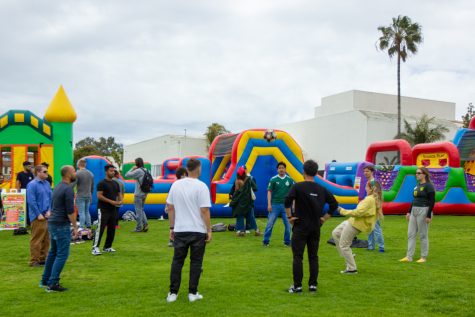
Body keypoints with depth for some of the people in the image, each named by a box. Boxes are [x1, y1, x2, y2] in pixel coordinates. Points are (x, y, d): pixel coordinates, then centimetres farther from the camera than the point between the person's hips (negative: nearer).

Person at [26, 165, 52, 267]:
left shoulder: (47, 184, 11)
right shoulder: (32, 185, -10)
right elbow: (31, 201, -14)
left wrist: (49, 211, 0)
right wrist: (39, 214, -14)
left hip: (47, 216, 7)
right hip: (37, 217, -7)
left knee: (46, 239, 11)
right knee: (37, 239, -3)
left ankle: (43, 258, 22)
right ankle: (34, 261, 6)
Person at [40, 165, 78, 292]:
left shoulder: (58, 187, 13)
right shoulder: (68, 189, -16)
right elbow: (70, 211, -19)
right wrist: (75, 227, -12)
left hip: (52, 223, 10)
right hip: (61, 225, -10)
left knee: (53, 252, 17)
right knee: (62, 254, -5)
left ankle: (45, 280, 23)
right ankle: (52, 284, -6)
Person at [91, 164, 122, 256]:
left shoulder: (115, 183, 15)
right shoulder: (102, 183, -7)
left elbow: (119, 194, 20)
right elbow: (99, 196, -15)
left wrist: (120, 201, -2)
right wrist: (111, 201, -20)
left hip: (113, 209, 7)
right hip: (103, 209, -7)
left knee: (112, 229, 9)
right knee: (100, 228, -11)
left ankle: (107, 247, 20)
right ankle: (95, 247, -10)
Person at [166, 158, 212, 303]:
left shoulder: (176, 184, 4)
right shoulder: (201, 186, -10)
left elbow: (170, 208, 8)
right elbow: (204, 211, -13)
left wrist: (172, 227, 15)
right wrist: (209, 230, -5)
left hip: (180, 230, 4)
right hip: (198, 231, -3)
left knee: (177, 261, 10)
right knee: (195, 262, 7)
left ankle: (173, 293, 11)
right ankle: (192, 293, 10)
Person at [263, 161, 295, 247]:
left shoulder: (289, 179, 2)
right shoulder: (273, 179, -3)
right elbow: (269, 191, -2)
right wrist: (269, 204, -8)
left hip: (286, 205, 2)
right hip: (275, 204, -2)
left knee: (288, 224, 5)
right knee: (270, 223, -1)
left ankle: (287, 241, 18)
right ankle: (266, 241, 6)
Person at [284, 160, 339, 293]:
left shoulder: (298, 186, -9)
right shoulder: (322, 189, 5)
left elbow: (288, 201, -21)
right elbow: (334, 204, 6)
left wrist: (289, 216, -10)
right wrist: (324, 218, 10)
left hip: (300, 227, -4)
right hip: (315, 227, 4)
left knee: (297, 256, 1)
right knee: (313, 256, 11)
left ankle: (297, 286, 1)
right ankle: (313, 285, 13)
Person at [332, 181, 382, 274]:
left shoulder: (369, 200, -23)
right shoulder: (375, 199, 8)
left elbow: (358, 212, -28)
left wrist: (343, 211, -18)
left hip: (355, 225, -11)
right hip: (353, 222, 11)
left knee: (343, 245, -1)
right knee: (335, 233, 22)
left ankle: (352, 269, 9)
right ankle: (348, 255, 25)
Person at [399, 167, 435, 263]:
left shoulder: (428, 186, -10)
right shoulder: (417, 185, 14)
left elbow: (432, 201, -13)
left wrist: (429, 215, -18)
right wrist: (409, 212, 19)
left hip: (423, 211, -8)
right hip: (414, 211, 8)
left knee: (423, 235, 0)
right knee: (410, 234, 5)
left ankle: (424, 257, 10)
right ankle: (409, 257, 8)